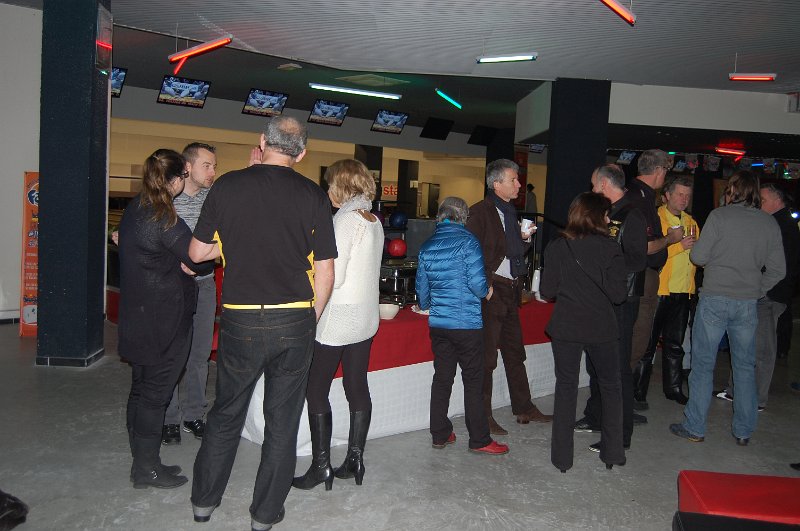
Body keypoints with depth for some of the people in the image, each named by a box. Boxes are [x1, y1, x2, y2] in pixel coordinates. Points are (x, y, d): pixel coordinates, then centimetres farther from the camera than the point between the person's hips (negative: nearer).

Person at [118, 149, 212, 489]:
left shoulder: (134, 209, 7)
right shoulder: (166, 221, -20)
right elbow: (201, 262, -13)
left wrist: (180, 264, 5)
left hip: (137, 318, 9)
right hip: (163, 322, -9)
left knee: (142, 389, 16)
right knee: (155, 392, 2)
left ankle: (142, 462, 29)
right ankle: (147, 469, 14)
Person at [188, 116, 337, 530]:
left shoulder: (228, 186, -4)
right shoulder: (313, 196, -4)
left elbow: (198, 252, 3)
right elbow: (325, 271, -3)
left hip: (241, 321, 1)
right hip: (294, 322, 0)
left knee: (226, 413, 19)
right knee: (282, 419, 13)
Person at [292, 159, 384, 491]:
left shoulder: (346, 219, -15)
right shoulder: (374, 221, 10)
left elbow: (333, 277, -19)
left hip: (338, 318, -8)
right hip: (365, 317, 8)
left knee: (316, 390, 2)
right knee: (357, 388, 12)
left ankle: (321, 466, 8)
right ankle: (355, 460, 20)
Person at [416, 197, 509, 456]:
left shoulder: (427, 246, 7)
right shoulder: (467, 240, -9)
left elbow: (421, 286, 13)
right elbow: (477, 281, -15)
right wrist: (486, 292, 7)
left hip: (438, 324, 5)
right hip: (467, 323, -5)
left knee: (442, 378, 13)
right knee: (473, 381, 4)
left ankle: (440, 435, 21)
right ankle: (479, 440, 11)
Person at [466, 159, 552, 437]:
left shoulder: (510, 211, 15)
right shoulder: (480, 211, -11)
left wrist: (525, 238, 4)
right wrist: (484, 284, -19)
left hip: (511, 289, 9)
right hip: (492, 289, -8)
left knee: (515, 351, 17)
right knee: (487, 355, -1)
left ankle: (524, 408, 29)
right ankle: (483, 416, 11)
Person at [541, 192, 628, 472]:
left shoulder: (556, 247, -5)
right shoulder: (609, 247, -9)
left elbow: (547, 290, -4)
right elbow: (619, 294, -11)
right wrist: (598, 289, 9)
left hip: (565, 326, 1)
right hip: (601, 328, -1)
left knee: (566, 386, 11)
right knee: (610, 385, 18)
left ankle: (562, 457, 15)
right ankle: (612, 452, 25)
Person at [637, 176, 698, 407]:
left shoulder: (691, 223, 15)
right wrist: (678, 245, -21)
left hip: (683, 291, 7)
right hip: (658, 290, -6)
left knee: (675, 344, 15)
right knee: (648, 343, -1)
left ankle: (673, 388, 26)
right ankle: (638, 391, 7)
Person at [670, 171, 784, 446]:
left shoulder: (719, 215, -8)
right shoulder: (770, 222, 5)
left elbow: (698, 256, -7)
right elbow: (778, 269, 6)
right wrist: (756, 291, 16)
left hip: (715, 299, -4)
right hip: (748, 304, 4)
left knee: (703, 364, 4)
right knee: (745, 366, 14)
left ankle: (695, 427, 10)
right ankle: (744, 431, 21)